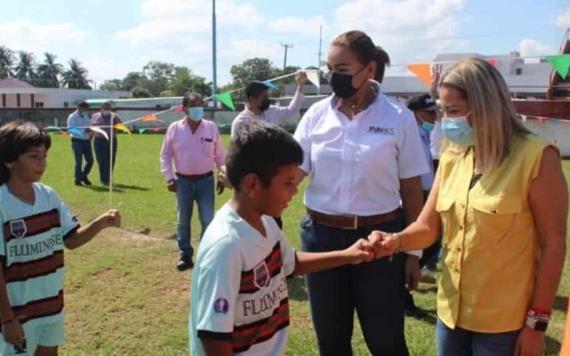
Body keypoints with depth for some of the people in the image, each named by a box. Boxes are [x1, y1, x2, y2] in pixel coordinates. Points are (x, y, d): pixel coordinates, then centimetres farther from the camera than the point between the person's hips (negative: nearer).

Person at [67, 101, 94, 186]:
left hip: (86, 141, 6)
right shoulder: (72, 116, -5)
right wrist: (83, 131, -26)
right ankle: (78, 179, 11)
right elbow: (70, 129, -15)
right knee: (79, 161, -2)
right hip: (77, 141, -6)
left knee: (90, 160, 4)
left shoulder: (87, 116, 14)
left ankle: (84, 176, 25)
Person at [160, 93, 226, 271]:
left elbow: (219, 155, 5)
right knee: (183, 221, 10)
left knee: (208, 220, -2)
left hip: (205, 180, -1)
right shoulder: (174, 128, -3)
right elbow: (165, 155, 3)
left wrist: (222, 175, 3)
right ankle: (185, 255, 24)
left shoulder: (212, 128, -2)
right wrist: (169, 178, -3)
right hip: (183, 181, 1)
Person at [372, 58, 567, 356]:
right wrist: (396, 241, -18)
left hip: (503, 321, -5)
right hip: (451, 310, 5)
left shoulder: (536, 157, -14)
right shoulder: (452, 157, 3)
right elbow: (428, 227, 3)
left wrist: (536, 322, -10)